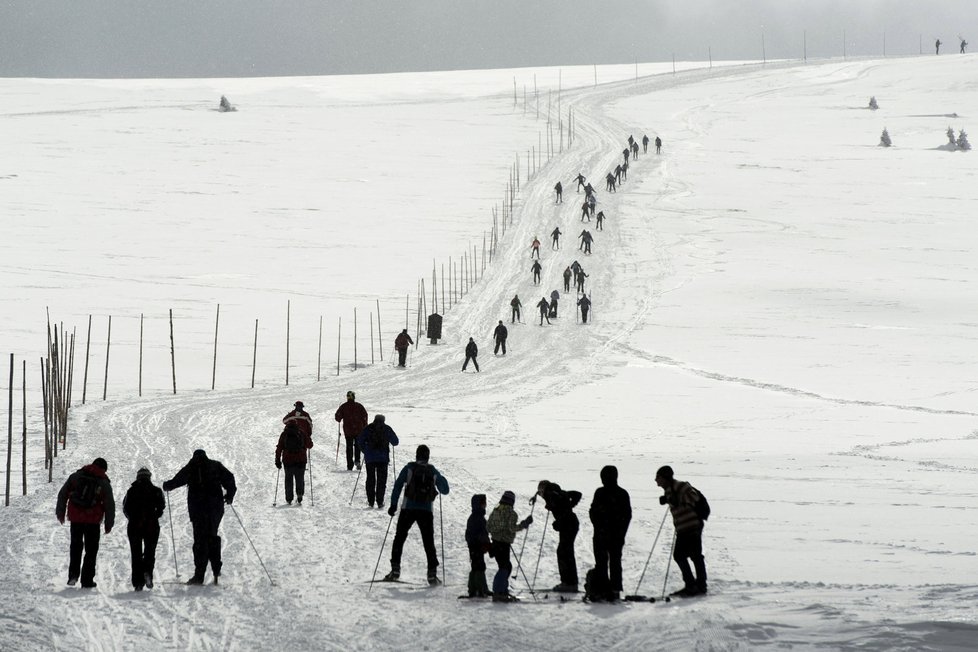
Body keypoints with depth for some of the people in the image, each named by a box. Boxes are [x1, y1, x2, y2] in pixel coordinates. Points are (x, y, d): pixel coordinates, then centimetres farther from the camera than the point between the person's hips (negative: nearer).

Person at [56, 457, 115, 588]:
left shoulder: (75, 476, 6)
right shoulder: (104, 483, 0)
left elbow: (63, 494, 8)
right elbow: (110, 505, 0)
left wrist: (60, 513, 16)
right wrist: (109, 524, 8)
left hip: (75, 518, 2)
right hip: (93, 520, -2)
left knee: (75, 546, 17)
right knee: (91, 549, 8)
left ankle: (73, 575, 6)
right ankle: (87, 580, 6)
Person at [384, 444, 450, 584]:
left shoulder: (410, 468, -2)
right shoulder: (433, 472, 4)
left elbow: (398, 485, -8)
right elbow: (445, 490, 12)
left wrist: (393, 504, -6)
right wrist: (442, 480, 32)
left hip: (408, 510, -2)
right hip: (426, 511, 2)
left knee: (399, 538, 10)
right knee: (429, 542, 7)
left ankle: (395, 569, 2)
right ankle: (432, 573, -1)